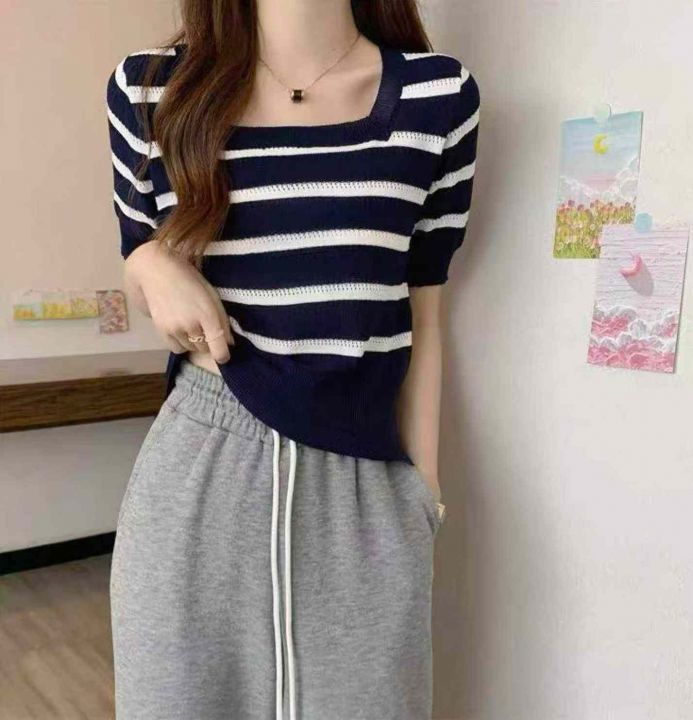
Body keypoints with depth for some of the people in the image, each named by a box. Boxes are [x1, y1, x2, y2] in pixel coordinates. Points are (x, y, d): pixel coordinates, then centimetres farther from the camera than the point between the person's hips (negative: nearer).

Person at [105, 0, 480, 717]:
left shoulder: (438, 94, -2)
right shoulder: (148, 88, 0)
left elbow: (422, 314, 4)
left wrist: (425, 487, 7)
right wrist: (156, 268, -10)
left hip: (365, 483, 0)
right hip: (198, 473, 1)